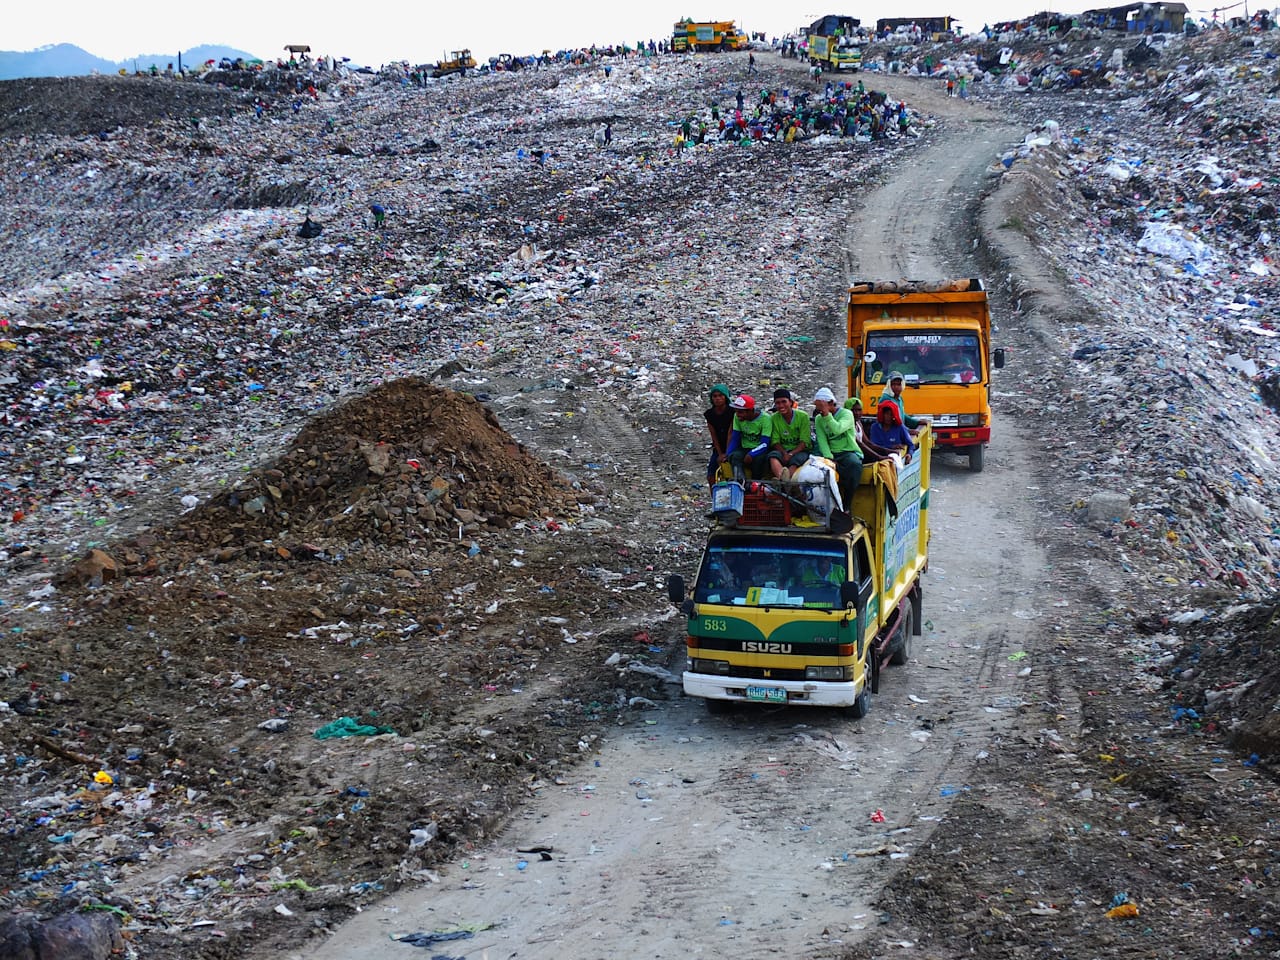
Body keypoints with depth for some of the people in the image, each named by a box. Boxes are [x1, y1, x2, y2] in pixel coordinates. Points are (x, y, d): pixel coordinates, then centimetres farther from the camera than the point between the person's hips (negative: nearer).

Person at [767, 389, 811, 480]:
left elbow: (804, 442, -7)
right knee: (773, 455, -32)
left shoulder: (803, 416, -4)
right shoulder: (775, 418, 3)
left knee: (797, 459, -36)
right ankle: (782, 476, -63)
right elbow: (775, 441, 0)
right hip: (782, 450, 2)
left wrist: (791, 454, -21)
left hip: (799, 450, -2)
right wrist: (784, 453, -19)